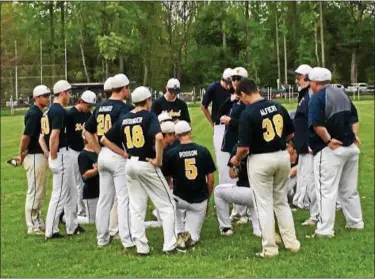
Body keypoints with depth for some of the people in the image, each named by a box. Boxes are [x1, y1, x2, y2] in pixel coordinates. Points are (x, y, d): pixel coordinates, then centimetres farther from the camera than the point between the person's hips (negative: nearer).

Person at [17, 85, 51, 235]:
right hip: (34, 156, -10)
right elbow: (26, 136, -21)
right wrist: (22, 155, -9)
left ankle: (38, 222, 26)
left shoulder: (39, 113, 13)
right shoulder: (34, 113, -17)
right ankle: (32, 226, 2)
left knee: (40, 191, 16)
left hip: (41, 156, 10)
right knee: (34, 191, -4)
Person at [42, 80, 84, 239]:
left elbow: (44, 135, 15)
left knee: (71, 192, 18)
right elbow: (54, 136, -24)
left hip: (64, 155, 10)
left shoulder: (49, 110, 14)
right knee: (60, 194, -4)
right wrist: (53, 158, -18)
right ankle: (51, 232, 1)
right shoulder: (59, 111, -16)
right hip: (61, 155, -10)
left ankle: (72, 227, 26)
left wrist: (50, 155, 13)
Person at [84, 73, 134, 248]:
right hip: (118, 155, -7)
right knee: (124, 198, -3)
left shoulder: (100, 107, 11)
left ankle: (102, 238, 19)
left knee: (104, 198, 13)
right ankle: (127, 239, -3)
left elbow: (87, 131, 16)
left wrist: (99, 151, 15)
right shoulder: (124, 107, -12)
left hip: (103, 155, 7)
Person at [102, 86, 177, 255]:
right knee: (167, 205, 4)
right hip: (147, 164, -5)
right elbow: (159, 137, -26)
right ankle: (169, 245, -1)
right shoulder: (149, 116, -8)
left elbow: (105, 140, 12)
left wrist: (124, 154, 11)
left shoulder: (124, 119, 8)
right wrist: (158, 159, -15)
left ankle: (141, 247, 8)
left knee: (136, 208, 11)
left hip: (130, 165, 6)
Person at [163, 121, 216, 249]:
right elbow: (211, 180, 1)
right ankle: (190, 236, -20)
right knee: (193, 236, 19)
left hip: (179, 198, -2)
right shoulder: (203, 151, -3)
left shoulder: (171, 153, -8)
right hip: (200, 200, 2)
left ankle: (179, 232, 11)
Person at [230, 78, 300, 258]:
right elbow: (291, 134, 11)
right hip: (283, 156, 6)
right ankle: (291, 242, 20)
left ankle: (269, 248, 7)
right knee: (281, 201, 18)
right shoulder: (278, 107, 1)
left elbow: (244, 147, -17)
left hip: (261, 160, -5)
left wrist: (236, 160, 3)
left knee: (264, 204, 5)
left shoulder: (248, 113, -16)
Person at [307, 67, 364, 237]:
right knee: (349, 189, 19)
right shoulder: (342, 94, 15)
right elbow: (354, 118, 15)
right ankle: (356, 223, 27)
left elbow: (317, 124, -22)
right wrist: (353, 135, 5)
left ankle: (325, 229, -5)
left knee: (327, 190, -4)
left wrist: (328, 140, -15)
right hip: (351, 147, 8)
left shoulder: (317, 98, -9)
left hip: (330, 150, -8)